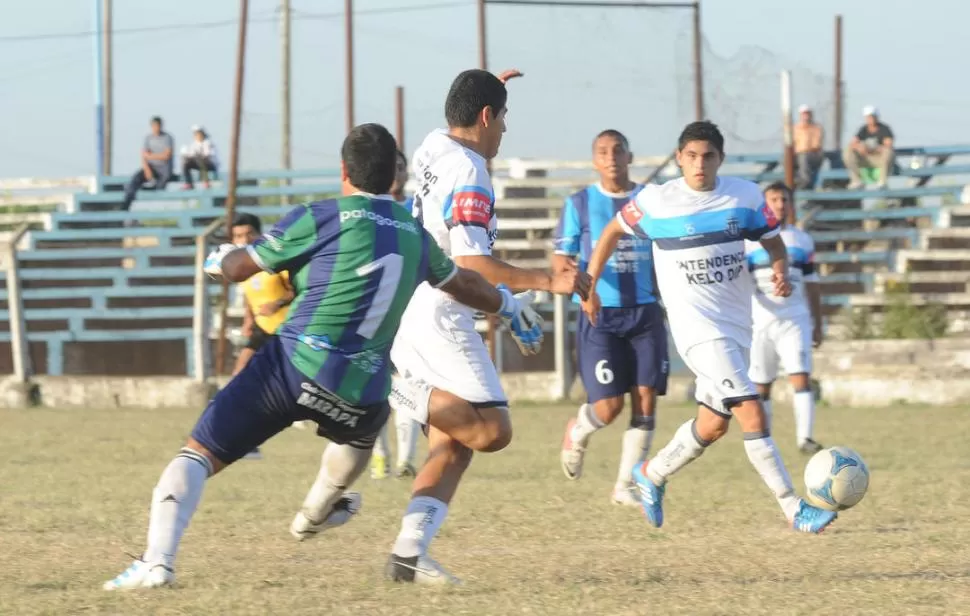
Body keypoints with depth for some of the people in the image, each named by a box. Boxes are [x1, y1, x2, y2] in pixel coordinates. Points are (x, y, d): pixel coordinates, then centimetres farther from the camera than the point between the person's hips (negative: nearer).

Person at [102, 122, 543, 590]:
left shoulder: (321, 218, -1)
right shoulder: (414, 235, 14)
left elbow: (238, 267, 7)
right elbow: (463, 283, 33)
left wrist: (219, 259, 31)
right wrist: (508, 306, 53)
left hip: (296, 362, -4)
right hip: (360, 390, 4)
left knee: (198, 455, 2)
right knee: (361, 427, 41)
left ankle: (158, 560, -18)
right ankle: (316, 512, 63)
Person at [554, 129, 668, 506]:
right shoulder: (580, 204, 2)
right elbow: (561, 259, 0)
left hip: (644, 312, 3)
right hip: (599, 315, -3)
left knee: (646, 399, -5)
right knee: (609, 405, -10)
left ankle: (625, 486, 7)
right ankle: (578, 433, 26)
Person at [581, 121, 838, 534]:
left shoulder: (745, 196, 0)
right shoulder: (657, 201, -7)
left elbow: (773, 241, 11)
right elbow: (612, 232, 9)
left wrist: (780, 269, -11)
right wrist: (589, 287, 10)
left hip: (737, 325, 6)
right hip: (697, 327, -6)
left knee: (713, 425, 16)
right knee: (752, 413, -18)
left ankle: (651, 475, 42)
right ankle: (794, 510, -16)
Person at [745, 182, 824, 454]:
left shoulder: (802, 241, 11)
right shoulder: (749, 241, 4)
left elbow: (812, 285, 15)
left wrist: (817, 324, 14)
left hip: (795, 320, 1)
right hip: (761, 322, -1)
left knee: (801, 377, -14)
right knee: (761, 385, 5)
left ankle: (805, 438, -18)